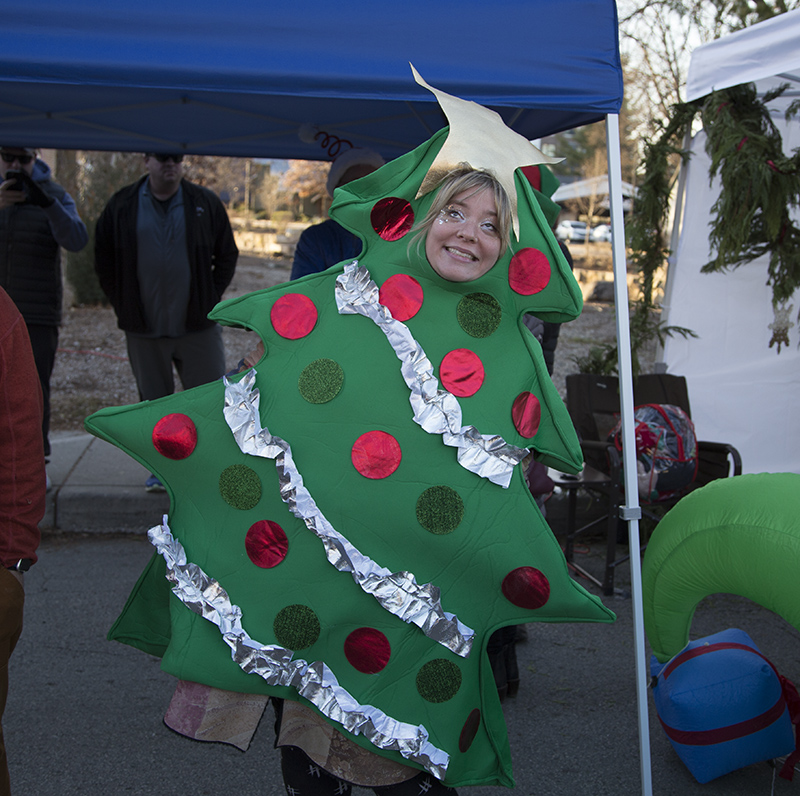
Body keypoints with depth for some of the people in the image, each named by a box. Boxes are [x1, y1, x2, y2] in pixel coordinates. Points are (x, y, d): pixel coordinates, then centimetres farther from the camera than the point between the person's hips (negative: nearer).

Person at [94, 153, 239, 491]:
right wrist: (125, 306, 4)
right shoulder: (122, 206, 4)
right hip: (143, 327, 1)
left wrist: (210, 299, 2)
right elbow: (104, 261, 10)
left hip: (198, 324, -1)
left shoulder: (205, 203, 3)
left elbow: (227, 255, 10)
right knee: (154, 400, 10)